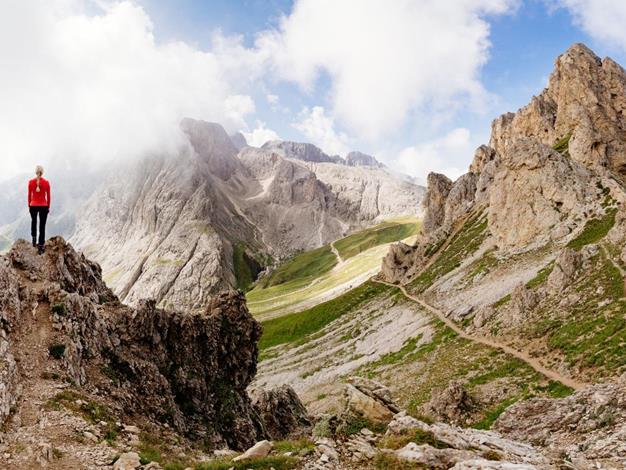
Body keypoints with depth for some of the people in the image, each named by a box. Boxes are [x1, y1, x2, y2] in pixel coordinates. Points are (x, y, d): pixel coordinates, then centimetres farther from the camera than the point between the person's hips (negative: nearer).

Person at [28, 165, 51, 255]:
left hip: (33, 206, 1)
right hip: (44, 206, -1)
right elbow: (48, 196, -1)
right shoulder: (46, 182, -8)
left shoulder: (31, 182, -6)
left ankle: (34, 238, 20)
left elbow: (29, 195, 1)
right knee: (42, 226, 5)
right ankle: (41, 247, 6)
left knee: (33, 221, 31)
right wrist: (48, 207, 11)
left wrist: (29, 205, 14)